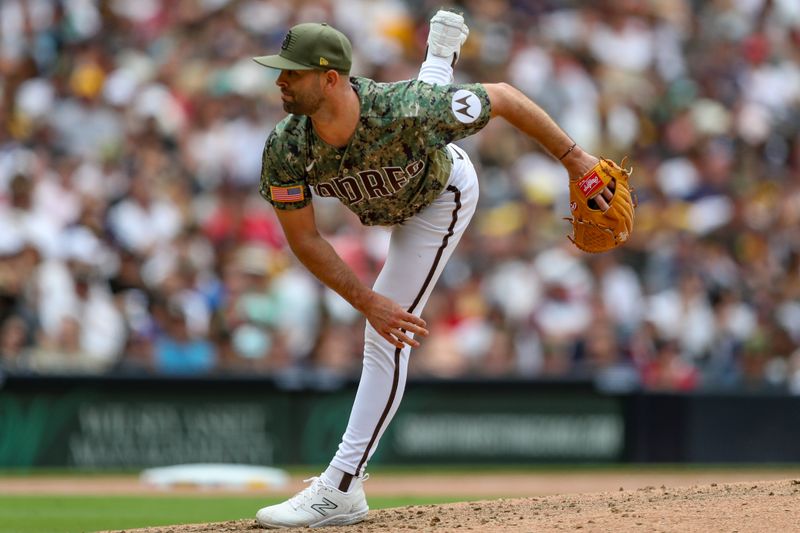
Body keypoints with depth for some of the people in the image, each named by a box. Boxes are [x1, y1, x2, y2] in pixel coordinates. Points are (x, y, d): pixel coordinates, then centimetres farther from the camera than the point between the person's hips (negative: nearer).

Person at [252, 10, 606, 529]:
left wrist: (573, 156, -26)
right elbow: (304, 238, -24)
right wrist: (367, 301, -35)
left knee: (386, 340, -13)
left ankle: (342, 487, -8)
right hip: (385, 200, 5)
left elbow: (502, 96, -33)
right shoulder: (286, 149, -37)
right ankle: (442, 50, 70)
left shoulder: (402, 110, -48)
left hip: (441, 198, -5)